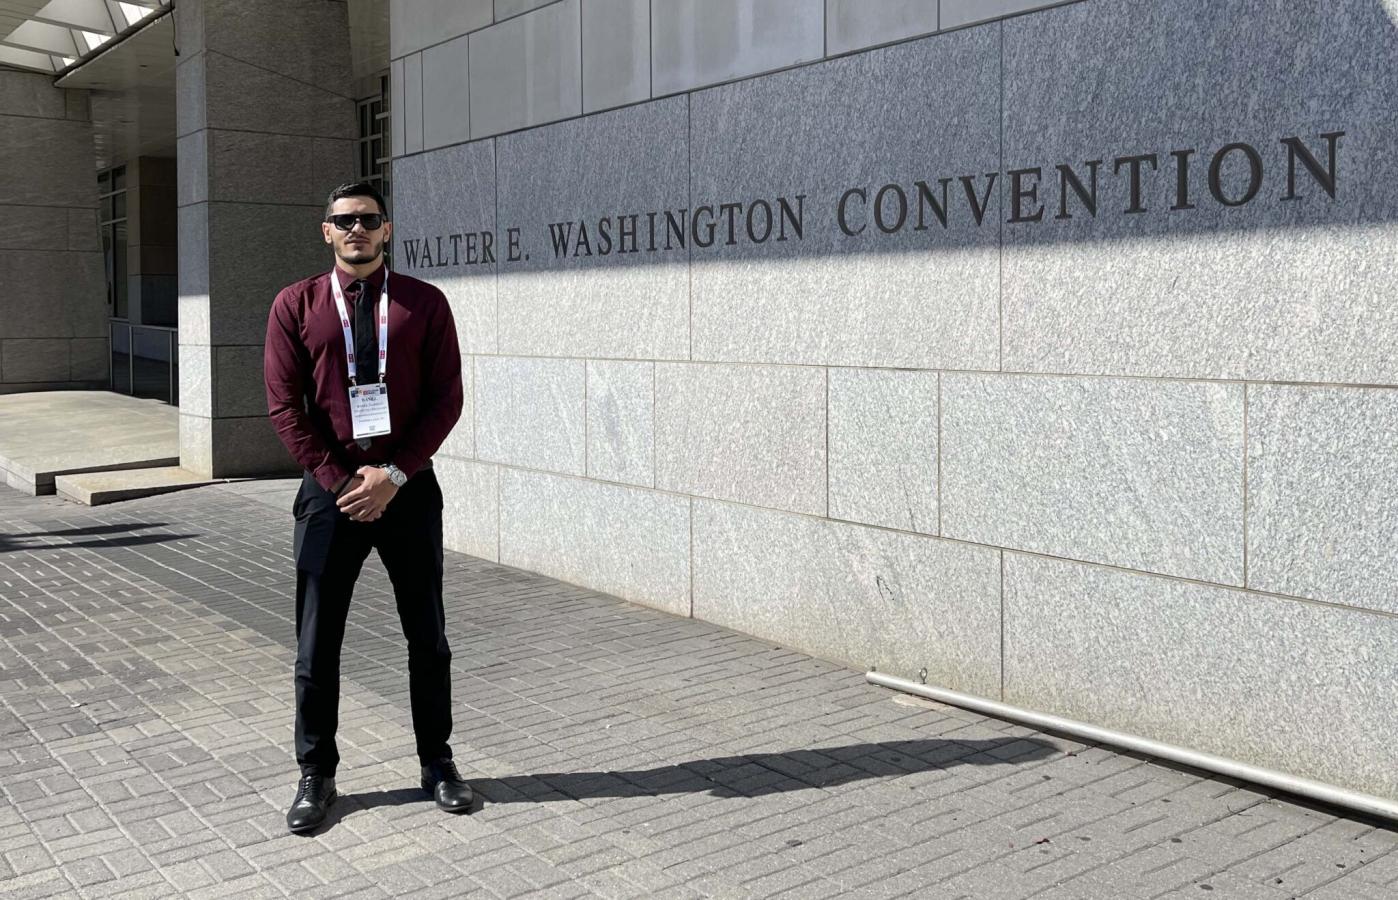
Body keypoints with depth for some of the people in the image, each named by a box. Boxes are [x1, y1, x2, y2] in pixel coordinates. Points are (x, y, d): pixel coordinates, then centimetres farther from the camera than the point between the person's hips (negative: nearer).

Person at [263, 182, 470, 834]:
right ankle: (316, 775, 20)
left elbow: (446, 398, -3)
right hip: (330, 487, 0)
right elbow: (284, 405, -1)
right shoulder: (296, 305, 3)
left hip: (408, 486, 0)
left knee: (427, 637, 10)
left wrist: (394, 474, -12)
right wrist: (339, 480, -9)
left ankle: (437, 763, 25)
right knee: (316, 644, 5)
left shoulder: (424, 303, 2)